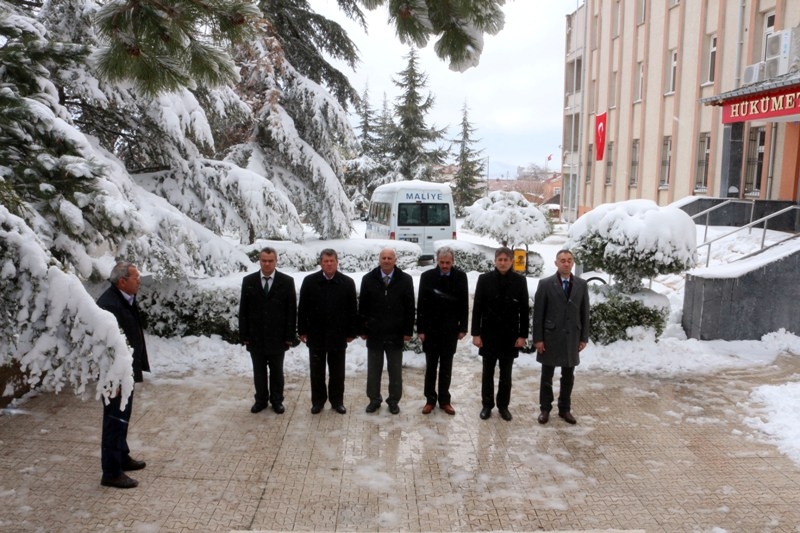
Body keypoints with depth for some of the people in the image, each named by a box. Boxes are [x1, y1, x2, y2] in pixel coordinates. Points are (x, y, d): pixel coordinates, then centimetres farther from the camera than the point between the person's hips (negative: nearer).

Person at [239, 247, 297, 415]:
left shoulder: (287, 281, -4)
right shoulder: (248, 281, 1)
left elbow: (292, 311, -4)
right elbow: (243, 310, 2)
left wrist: (290, 336, -7)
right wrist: (244, 335, -2)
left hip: (277, 337, -1)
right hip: (255, 337, 1)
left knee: (276, 371, 11)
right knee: (259, 372, 12)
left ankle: (277, 400, 25)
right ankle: (261, 400, 26)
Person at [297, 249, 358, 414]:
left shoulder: (347, 282, -3)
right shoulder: (309, 281, -2)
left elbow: (352, 309, 0)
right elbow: (302, 308, 1)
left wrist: (351, 332, -1)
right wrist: (302, 331, -1)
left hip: (338, 335, 0)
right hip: (316, 335, 0)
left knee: (337, 371, 11)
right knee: (316, 370, 11)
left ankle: (337, 400, 25)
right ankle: (318, 400, 25)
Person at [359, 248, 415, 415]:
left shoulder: (405, 280, -3)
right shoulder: (368, 279, -1)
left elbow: (409, 308, -1)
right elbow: (362, 307, 2)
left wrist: (408, 331, -4)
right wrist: (363, 330, 0)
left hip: (396, 334, -1)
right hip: (374, 333, 1)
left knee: (395, 371, 10)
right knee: (373, 370, 12)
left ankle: (394, 400, 24)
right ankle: (374, 399, 26)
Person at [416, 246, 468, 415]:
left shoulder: (460, 277, -3)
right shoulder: (427, 276, -5)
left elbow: (464, 304, 1)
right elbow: (421, 305, -3)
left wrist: (462, 328, -2)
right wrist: (420, 329, -5)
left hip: (450, 330, 1)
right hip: (430, 330, 0)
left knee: (446, 367, 10)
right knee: (431, 366, 9)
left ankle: (444, 400, 21)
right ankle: (430, 399, 20)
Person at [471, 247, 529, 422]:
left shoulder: (520, 281, -1)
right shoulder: (484, 279, -3)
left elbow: (524, 310, 1)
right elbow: (477, 308, -3)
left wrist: (523, 335, -3)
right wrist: (476, 333, -8)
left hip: (510, 335, 1)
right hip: (489, 334, 0)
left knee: (506, 374, 10)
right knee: (488, 373, 9)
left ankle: (503, 406, 22)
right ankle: (487, 405, 20)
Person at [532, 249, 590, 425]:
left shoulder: (581, 285, 3)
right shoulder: (545, 284, -6)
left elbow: (584, 313, 6)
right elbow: (538, 313, -6)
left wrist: (584, 337, 2)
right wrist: (538, 338, -9)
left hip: (572, 338, 3)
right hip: (550, 337, -2)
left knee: (568, 377, 12)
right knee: (547, 376, 9)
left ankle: (565, 409, 25)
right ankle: (545, 409, 22)